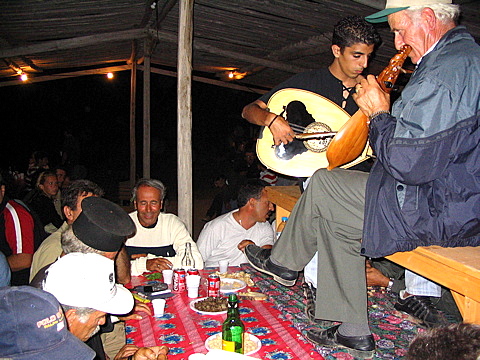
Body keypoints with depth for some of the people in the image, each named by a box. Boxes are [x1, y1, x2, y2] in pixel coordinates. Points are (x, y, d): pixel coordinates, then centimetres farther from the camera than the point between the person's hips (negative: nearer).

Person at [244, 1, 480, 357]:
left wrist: (380, 113, -11)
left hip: (442, 213, -10)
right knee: (331, 210, 13)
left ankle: (284, 261, 27)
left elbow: (408, 164, -27)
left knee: (323, 184, -1)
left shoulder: (446, 70, -23)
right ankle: (353, 331, 20)